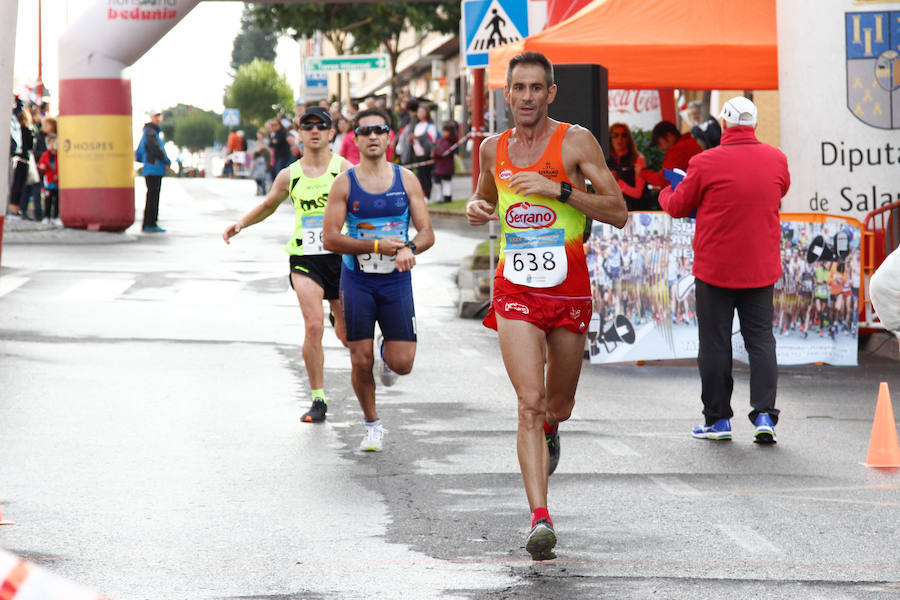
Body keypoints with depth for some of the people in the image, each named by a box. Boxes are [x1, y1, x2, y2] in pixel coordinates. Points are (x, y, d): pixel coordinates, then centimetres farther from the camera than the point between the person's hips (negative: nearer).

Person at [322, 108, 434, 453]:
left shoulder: (406, 180, 2)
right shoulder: (344, 184, -3)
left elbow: (427, 232, 1)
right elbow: (330, 239, -8)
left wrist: (409, 249, -22)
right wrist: (376, 246, -18)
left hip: (396, 280, 1)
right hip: (357, 281, -1)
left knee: (402, 365, -6)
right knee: (361, 361, -1)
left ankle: (387, 350, 31)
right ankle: (372, 426, 20)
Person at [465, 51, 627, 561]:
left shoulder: (576, 141, -4)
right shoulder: (495, 149, 8)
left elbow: (618, 213, -8)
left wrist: (558, 189, -18)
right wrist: (477, 208, 3)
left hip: (569, 290, -1)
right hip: (516, 291, 1)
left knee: (557, 407, 16)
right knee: (530, 401, -16)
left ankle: (549, 432, 55)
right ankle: (541, 519, -20)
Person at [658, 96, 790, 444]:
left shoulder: (706, 163, -12)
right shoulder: (776, 160, -1)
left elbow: (678, 207, 1)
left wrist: (666, 193, 23)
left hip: (715, 268, -3)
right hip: (762, 268, 3)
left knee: (715, 343, 6)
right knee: (761, 340, 8)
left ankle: (717, 419, 11)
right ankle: (764, 414, -4)